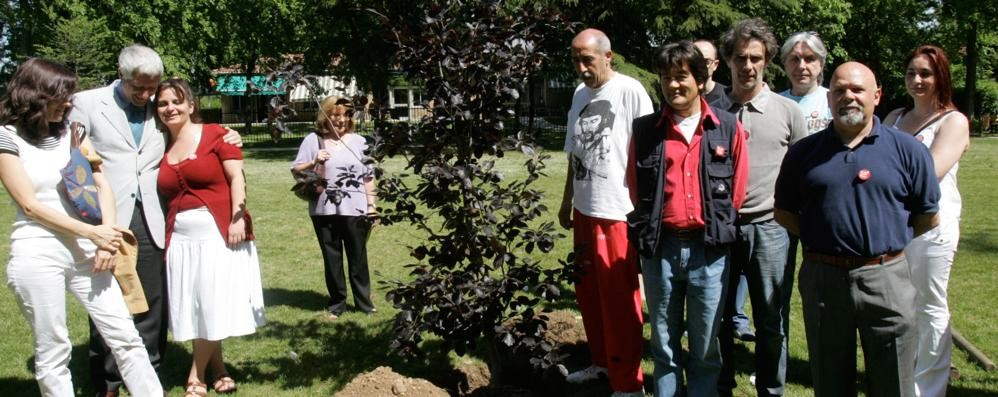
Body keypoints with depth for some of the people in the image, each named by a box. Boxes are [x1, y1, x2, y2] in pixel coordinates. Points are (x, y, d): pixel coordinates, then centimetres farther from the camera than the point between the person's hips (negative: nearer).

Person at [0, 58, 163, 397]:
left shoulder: (73, 131, 11)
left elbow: (102, 184, 7)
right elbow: (29, 204, -8)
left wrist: (106, 234, -9)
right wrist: (92, 232, -12)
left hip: (84, 251, 4)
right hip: (37, 256, -4)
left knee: (125, 336, 3)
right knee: (52, 350, 4)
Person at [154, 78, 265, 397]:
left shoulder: (215, 134, -3)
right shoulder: (160, 148, 10)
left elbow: (236, 178, -8)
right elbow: (164, 195, 13)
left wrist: (238, 218, -16)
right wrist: (163, 234, 7)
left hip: (220, 233, -5)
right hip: (181, 238, 5)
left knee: (213, 303, -2)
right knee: (193, 306, 8)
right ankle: (217, 369, 23)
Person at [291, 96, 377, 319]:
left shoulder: (358, 141, 8)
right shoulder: (313, 140, 3)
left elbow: (368, 177, 10)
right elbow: (295, 171, 3)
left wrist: (372, 205, 6)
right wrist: (313, 163, -15)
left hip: (355, 210, 0)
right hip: (324, 211, 0)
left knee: (358, 257, 6)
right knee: (332, 258, 7)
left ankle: (364, 301, 16)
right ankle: (337, 303, 17)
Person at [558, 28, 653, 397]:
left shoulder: (630, 91, -10)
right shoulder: (579, 95, 11)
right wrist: (567, 201, 21)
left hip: (618, 212, -7)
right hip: (585, 210, 7)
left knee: (619, 299, -2)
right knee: (588, 292, 17)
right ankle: (602, 360, 35)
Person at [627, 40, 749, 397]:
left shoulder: (728, 128, 1)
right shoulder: (645, 130, 3)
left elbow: (737, 190, 6)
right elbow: (636, 190, 10)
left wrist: (718, 227, 6)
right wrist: (649, 230, 6)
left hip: (709, 250, -1)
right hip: (660, 248, 1)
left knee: (705, 347, 9)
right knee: (664, 345, 12)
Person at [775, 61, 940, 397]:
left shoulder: (907, 150, 1)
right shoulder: (804, 152, 5)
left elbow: (928, 217, 5)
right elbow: (784, 212, 11)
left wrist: (887, 241, 4)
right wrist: (822, 237, 3)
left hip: (887, 279, -1)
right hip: (822, 278, 1)